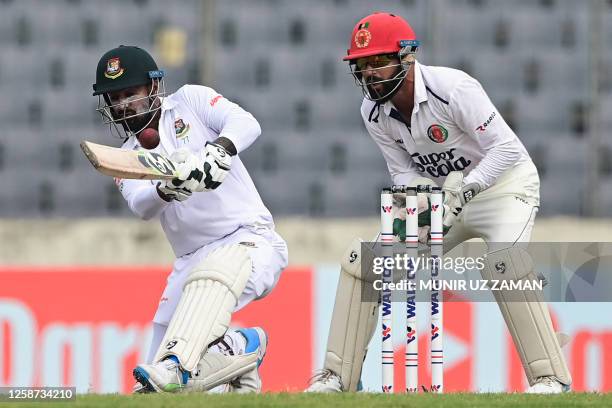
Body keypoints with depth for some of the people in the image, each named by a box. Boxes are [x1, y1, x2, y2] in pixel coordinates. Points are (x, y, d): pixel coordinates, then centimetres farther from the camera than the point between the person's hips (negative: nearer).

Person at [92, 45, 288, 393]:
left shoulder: (190, 101, 5)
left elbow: (247, 124, -14)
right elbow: (142, 206, -9)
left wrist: (217, 152, -35)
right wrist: (166, 190, -33)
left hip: (250, 237, -5)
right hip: (192, 258, 5)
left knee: (210, 276, -40)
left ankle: (177, 366, -54)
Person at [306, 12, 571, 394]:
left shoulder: (453, 88, -27)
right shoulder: (374, 112, -8)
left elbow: (505, 148, -27)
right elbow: (404, 172, -1)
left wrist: (462, 191, -36)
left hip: (504, 183, -6)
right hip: (443, 193, 7)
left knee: (504, 261, -34)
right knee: (363, 259, -4)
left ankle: (550, 376, -25)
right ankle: (339, 376, 6)